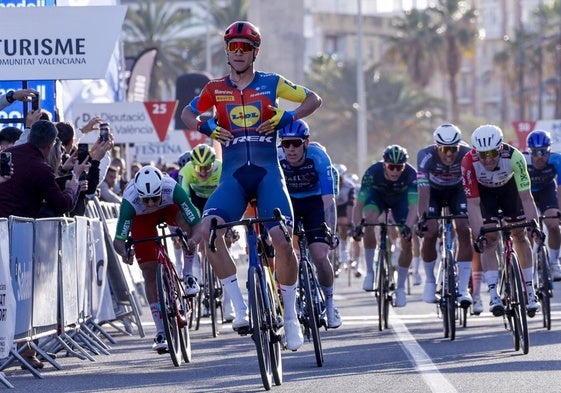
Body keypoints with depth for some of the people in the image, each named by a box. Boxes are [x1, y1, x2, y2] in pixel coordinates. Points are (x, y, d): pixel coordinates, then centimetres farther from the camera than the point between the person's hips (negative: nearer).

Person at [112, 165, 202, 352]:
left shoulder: (172, 189, -40)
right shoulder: (130, 201, -40)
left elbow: (197, 224, -38)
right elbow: (118, 239, -37)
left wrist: (193, 239, -60)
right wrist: (124, 251, -59)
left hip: (169, 209, 0)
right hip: (142, 218, 0)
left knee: (185, 220, -36)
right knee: (149, 272, -7)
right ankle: (161, 332, 2)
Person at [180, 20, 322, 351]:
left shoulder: (271, 83, 5)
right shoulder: (216, 89, 9)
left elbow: (314, 99, 11)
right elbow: (187, 113, 20)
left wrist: (288, 117, -7)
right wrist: (204, 127, -2)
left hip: (267, 171, -1)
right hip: (234, 175, 1)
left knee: (281, 239, -19)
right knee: (207, 228, -27)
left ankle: (291, 317, 2)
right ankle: (240, 307, -19)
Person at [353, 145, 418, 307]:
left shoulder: (411, 174, -36)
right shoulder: (373, 172, -36)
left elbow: (413, 206, -41)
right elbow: (359, 205, -35)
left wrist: (408, 226, -58)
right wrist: (357, 227, -50)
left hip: (400, 199, 1)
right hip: (377, 196, -1)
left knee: (407, 243, -12)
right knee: (369, 220, -33)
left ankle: (400, 287, 7)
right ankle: (370, 271, -21)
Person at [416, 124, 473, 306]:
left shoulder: (467, 155, -32)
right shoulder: (426, 156, -35)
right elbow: (423, 191, -39)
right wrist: (422, 219, -50)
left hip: (457, 190, 1)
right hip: (434, 191, -1)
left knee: (464, 230, -20)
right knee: (430, 233, -19)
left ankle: (463, 288, -15)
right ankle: (430, 281, 6)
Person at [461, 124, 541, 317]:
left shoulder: (514, 157, -38)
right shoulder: (469, 162, -37)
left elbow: (526, 196, -35)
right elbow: (473, 203, -34)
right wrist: (478, 235, -42)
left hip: (508, 187, 1)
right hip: (484, 191, -1)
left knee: (520, 234, -3)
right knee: (489, 238, -12)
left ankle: (530, 290, 6)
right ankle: (493, 294, -14)